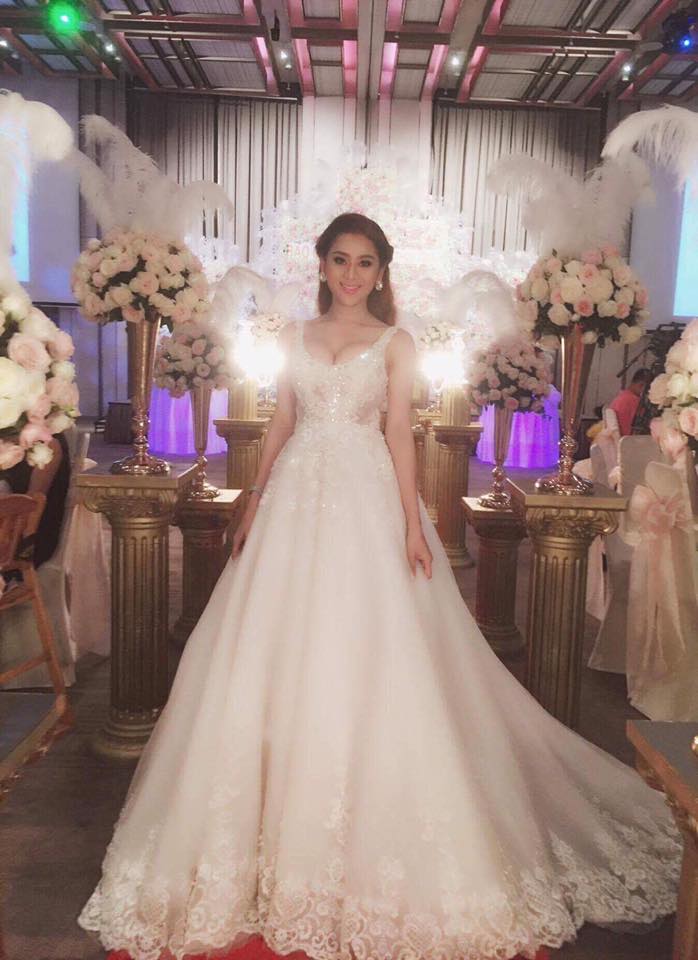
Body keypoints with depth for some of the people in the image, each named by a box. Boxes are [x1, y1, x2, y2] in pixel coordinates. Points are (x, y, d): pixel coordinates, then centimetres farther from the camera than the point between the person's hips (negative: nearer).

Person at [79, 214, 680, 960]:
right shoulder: (294, 337, 15)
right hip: (298, 495, 3)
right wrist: (255, 501, 8)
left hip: (366, 497, -3)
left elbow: (399, 432, 1)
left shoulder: (394, 342, 7)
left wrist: (413, 521, -9)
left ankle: (373, 840, 13)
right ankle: (283, 826, 20)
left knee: (367, 660, -3)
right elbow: (280, 425, 14)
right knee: (281, 656, 3)